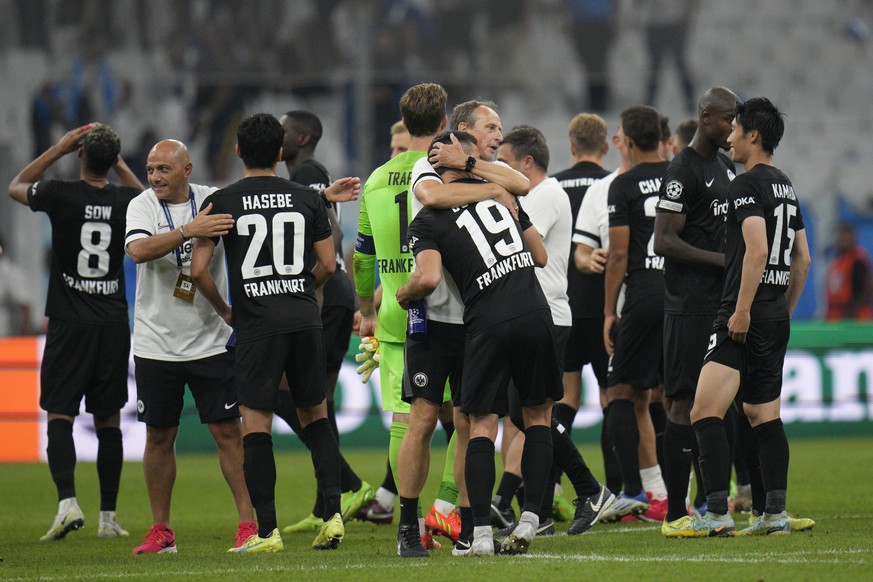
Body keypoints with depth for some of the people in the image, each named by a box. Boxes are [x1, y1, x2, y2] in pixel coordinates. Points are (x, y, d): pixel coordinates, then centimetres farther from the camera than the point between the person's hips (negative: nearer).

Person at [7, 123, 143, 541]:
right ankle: (108, 517, 10)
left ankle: (67, 501, -21)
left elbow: (16, 186, 13)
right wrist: (118, 162, 22)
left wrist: (58, 149, 13)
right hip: (113, 322, 3)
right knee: (108, 420, 8)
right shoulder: (125, 201, -1)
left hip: (69, 322, -3)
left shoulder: (61, 195, -10)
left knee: (59, 415, -2)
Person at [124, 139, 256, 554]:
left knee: (228, 432, -2)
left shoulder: (214, 202, -1)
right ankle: (160, 532, 15)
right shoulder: (143, 206, -6)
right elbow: (138, 251, -25)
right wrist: (187, 231, -38)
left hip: (210, 341, 0)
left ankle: (249, 523, 3)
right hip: (156, 344, 0)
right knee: (159, 437, 6)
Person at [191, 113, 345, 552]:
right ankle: (332, 513, 4)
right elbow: (328, 265, 8)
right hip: (305, 318, 3)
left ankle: (267, 530, -2)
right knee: (315, 415, 15)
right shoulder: (307, 199, 6)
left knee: (255, 423, 1)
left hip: (256, 325, -3)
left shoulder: (221, 203, -1)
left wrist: (223, 310, 11)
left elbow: (199, 269, -5)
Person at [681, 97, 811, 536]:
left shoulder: (747, 186, -11)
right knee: (764, 416, 13)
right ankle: (775, 513, 11)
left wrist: (742, 310, -20)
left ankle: (716, 513, -19)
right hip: (776, 318, 10)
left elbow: (757, 250, -22)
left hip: (745, 319, -10)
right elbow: (802, 260, 21)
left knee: (705, 413, -12)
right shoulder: (786, 187, 17)